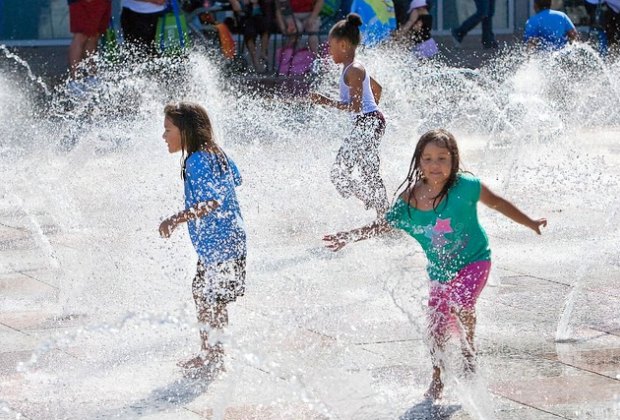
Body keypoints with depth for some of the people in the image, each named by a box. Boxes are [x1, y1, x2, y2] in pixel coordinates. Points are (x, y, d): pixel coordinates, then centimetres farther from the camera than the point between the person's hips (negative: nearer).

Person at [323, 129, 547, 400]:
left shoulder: (464, 186, -19)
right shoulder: (409, 201, -14)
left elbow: (497, 203, -3)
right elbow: (382, 226, 0)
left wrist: (530, 223, 5)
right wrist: (350, 236, -10)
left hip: (474, 260, -3)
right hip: (440, 271, 3)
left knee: (461, 303, -27)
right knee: (437, 326, 4)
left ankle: (469, 356, -1)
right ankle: (437, 380, 27)